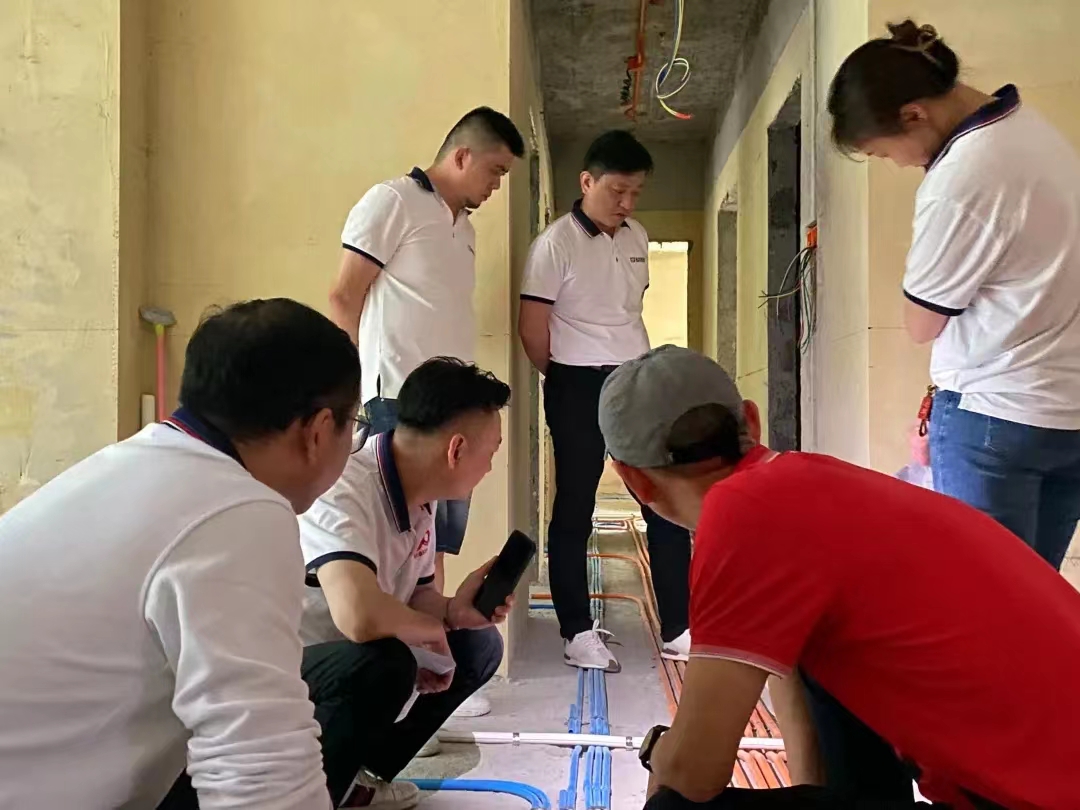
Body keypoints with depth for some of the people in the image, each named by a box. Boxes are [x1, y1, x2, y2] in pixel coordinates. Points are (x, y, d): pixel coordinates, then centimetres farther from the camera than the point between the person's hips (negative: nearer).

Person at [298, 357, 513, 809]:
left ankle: (359, 774, 13)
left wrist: (452, 611, -15)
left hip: (350, 659, 9)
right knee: (384, 665, -34)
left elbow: (413, 598, 9)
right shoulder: (341, 491, -31)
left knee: (477, 647, 2)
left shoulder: (420, 496, -4)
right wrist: (433, 628, -24)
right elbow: (359, 616, -45)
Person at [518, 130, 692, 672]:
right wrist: (565, 383, 2)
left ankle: (677, 629, 15)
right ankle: (577, 631, 16)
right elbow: (532, 327, -9)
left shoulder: (637, 239, 10)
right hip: (579, 388, -6)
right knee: (575, 509, 4)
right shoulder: (556, 243, -9)